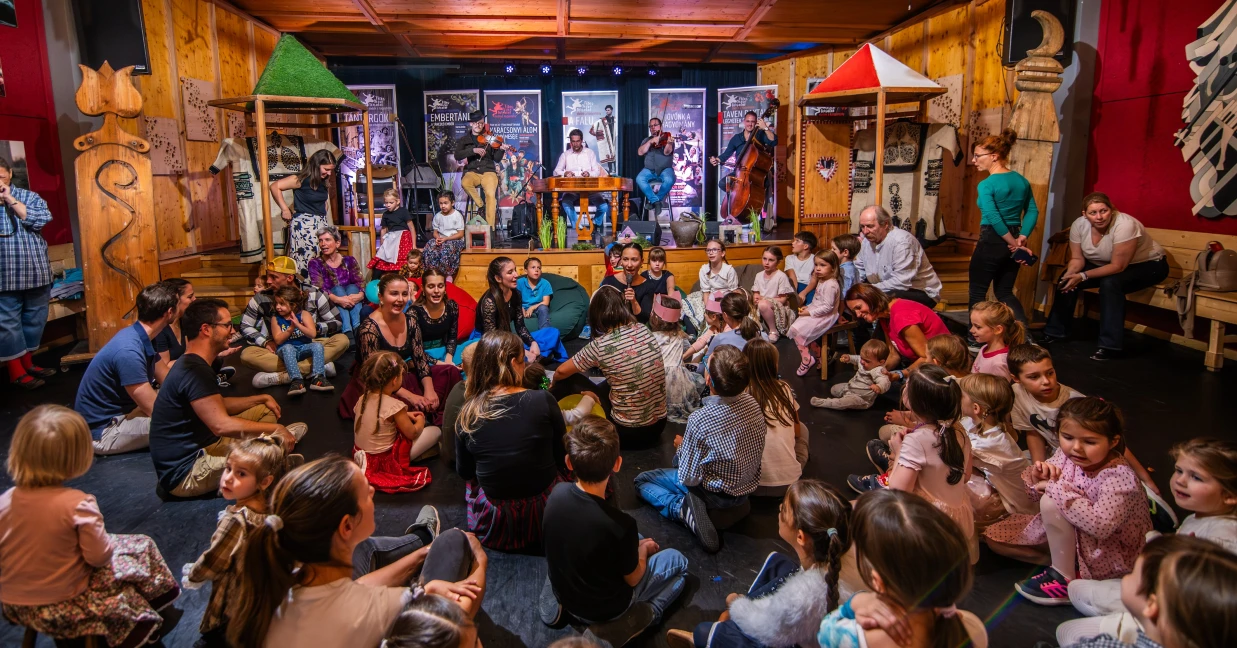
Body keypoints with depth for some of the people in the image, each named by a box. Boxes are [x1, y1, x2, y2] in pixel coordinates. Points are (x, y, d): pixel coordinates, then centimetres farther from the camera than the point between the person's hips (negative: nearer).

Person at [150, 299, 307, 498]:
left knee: (265, 410, 13)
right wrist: (276, 429, -22)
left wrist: (262, 398, 15)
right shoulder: (195, 371, -24)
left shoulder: (192, 365, 10)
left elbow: (218, 406, 23)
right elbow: (222, 425, -32)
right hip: (186, 473, -11)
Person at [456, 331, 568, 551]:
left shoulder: (467, 413, -11)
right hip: (546, 513, -2)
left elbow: (464, 472, 5)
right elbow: (564, 457, -3)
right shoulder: (543, 400, -17)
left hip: (494, 526, 2)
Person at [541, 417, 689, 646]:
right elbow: (633, 579, -16)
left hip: (563, 593, 5)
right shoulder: (620, 524, -36)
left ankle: (557, 602, 16)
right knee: (678, 560, 15)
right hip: (605, 608, -5)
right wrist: (644, 548, 5)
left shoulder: (557, 493, -20)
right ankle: (629, 622, -3)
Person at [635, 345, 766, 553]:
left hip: (716, 494, -7)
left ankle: (682, 507, -8)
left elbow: (688, 479, -23)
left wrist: (681, 446, -3)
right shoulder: (753, 403, -15)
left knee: (641, 480, 11)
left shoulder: (700, 419, -33)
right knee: (681, 459, 33)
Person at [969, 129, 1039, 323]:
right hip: (1012, 243, 7)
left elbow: (994, 218, -22)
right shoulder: (1022, 181, 7)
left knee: (977, 292, 9)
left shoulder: (986, 184, -14)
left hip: (991, 242, -7)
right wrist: (1021, 239, -5)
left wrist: (1013, 243, -15)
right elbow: (1032, 211, 5)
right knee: (1004, 292, 17)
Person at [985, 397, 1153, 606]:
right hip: (1074, 533, 8)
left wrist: (1056, 488, -34)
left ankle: (1066, 579, -17)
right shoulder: (1065, 456, -11)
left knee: (1051, 503, -32)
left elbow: (1100, 526, -43)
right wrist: (1037, 477, -24)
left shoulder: (1119, 477, -30)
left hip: (1112, 555, -7)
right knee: (994, 536, 2)